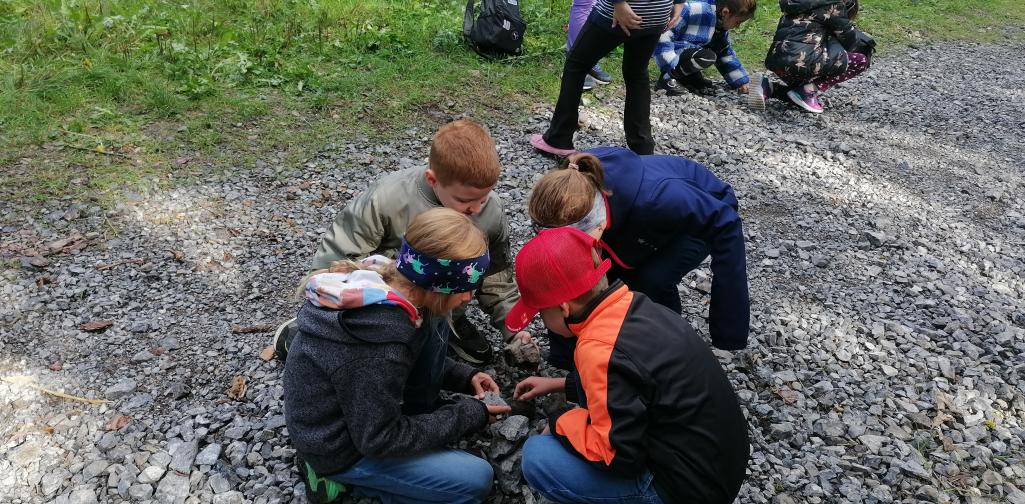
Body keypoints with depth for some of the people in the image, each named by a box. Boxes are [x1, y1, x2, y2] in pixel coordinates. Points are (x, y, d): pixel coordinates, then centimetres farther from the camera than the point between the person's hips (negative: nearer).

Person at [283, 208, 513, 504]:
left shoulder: (381, 279, -11)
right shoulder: (380, 343, -36)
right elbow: (379, 439, -24)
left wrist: (463, 377, -2)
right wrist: (466, 416, -16)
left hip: (356, 403, 8)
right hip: (339, 445, -8)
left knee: (433, 324, -1)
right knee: (476, 480, -9)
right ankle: (344, 477, 0)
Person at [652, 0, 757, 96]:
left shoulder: (721, 21, 3)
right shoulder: (696, 10, -27)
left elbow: (725, 53, 14)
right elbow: (663, 35, -29)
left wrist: (740, 82, 10)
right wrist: (671, 67, -30)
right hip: (672, 52, -9)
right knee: (706, 57, -29)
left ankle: (690, 75, 6)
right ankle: (668, 78, -13)